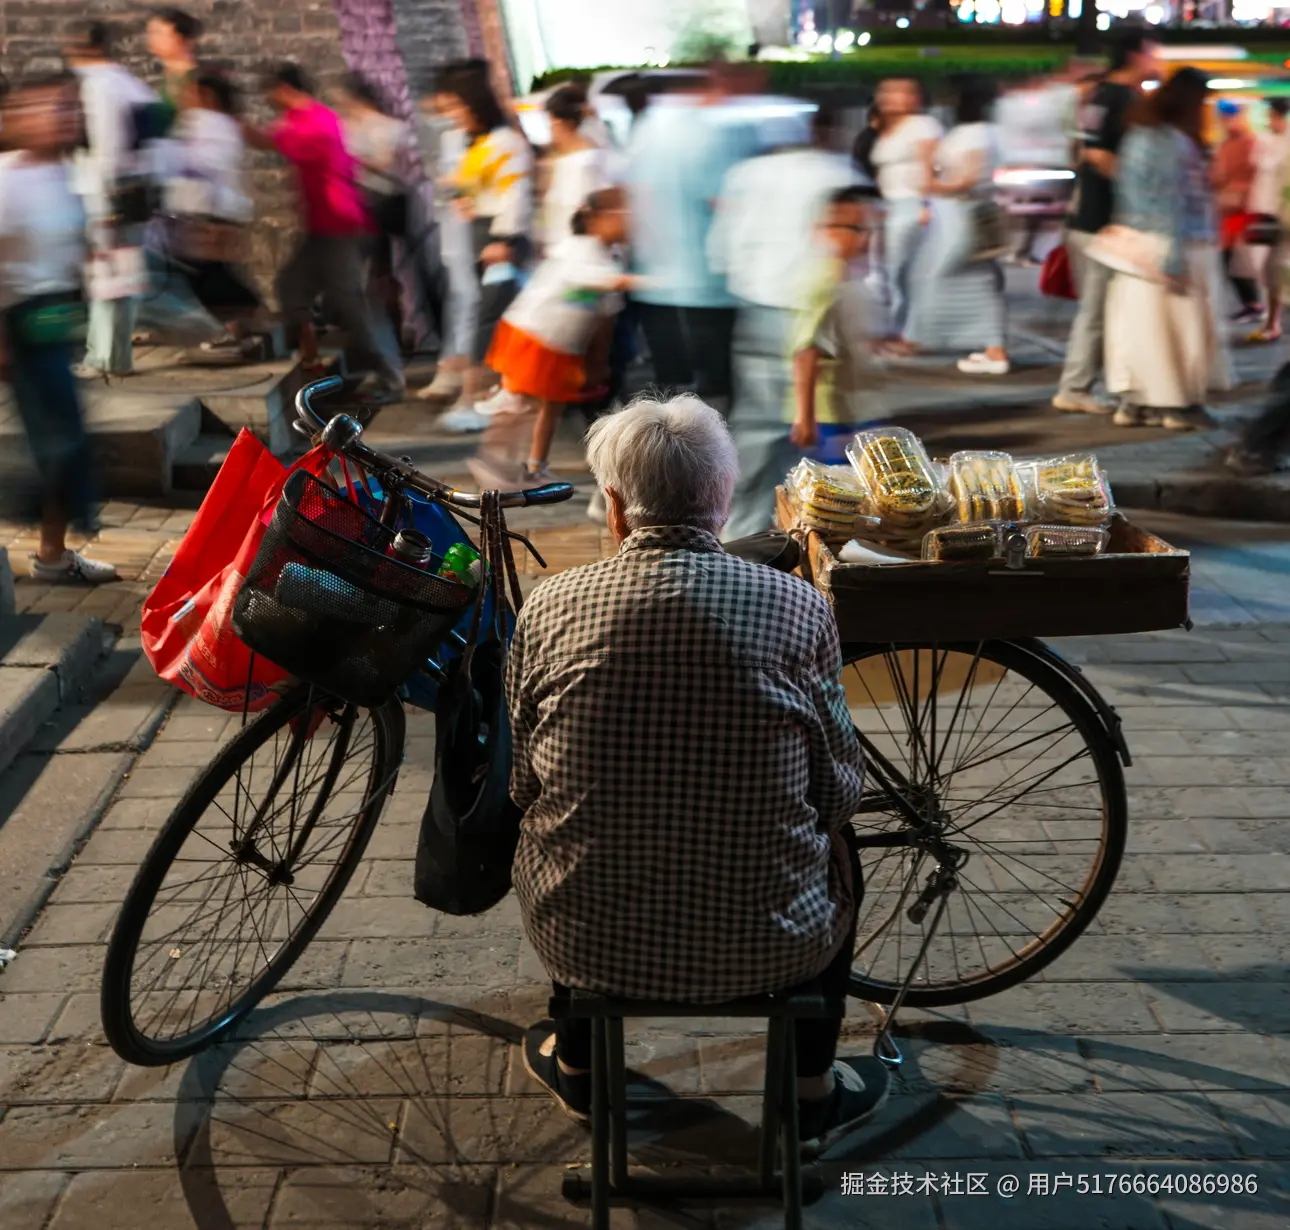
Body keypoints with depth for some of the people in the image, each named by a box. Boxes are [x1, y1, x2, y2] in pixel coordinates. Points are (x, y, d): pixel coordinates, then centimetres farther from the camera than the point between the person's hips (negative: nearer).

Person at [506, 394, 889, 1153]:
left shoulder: (551, 607, -9)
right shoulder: (798, 607, -13)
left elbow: (521, 785, 2)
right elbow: (841, 792, -4)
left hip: (584, 940, 2)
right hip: (767, 945, -1)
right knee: (836, 842, 31)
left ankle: (576, 1068, 52)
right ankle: (812, 1093, 39)